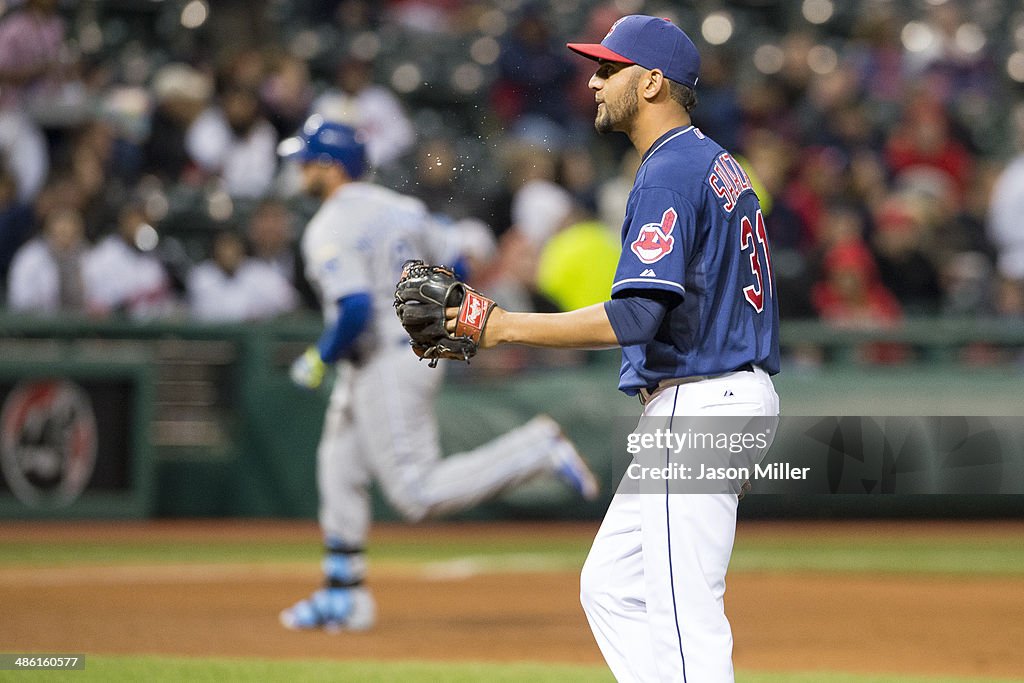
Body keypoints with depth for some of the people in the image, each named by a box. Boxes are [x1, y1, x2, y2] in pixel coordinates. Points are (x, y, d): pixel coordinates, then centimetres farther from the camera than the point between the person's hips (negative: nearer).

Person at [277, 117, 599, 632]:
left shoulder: (329, 230, -16)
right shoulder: (401, 207, 11)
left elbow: (354, 309, -27)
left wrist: (320, 359, -13)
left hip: (385, 366, -10)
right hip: (422, 347, 10)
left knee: (418, 494, -8)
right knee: (339, 472, 16)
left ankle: (537, 450, -11)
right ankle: (343, 595, 21)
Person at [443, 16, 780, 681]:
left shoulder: (669, 174, -16)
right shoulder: (719, 165, 17)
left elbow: (635, 317, -25)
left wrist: (508, 327, -22)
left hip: (698, 406, -11)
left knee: (685, 623, -10)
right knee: (611, 587, 15)